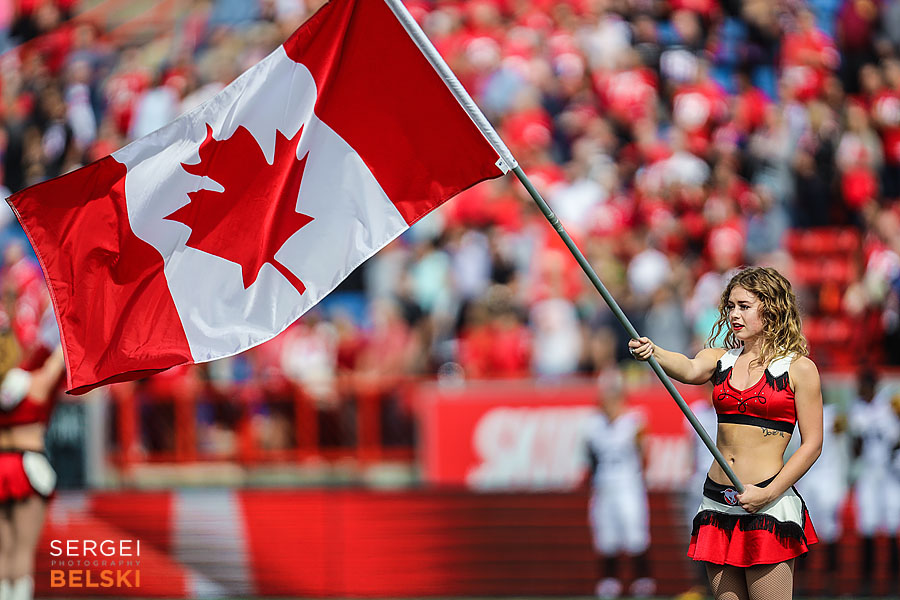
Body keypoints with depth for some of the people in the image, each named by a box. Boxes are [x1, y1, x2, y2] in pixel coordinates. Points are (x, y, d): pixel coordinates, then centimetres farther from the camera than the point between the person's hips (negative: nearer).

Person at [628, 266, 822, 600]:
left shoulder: (799, 369, -1)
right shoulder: (720, 360, 11)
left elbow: (812, 445, -3)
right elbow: (688, 369, -12)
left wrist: (768, 494, -13)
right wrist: (652, 353, -34)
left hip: (768, 507, -5)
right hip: (718, 502, 5)